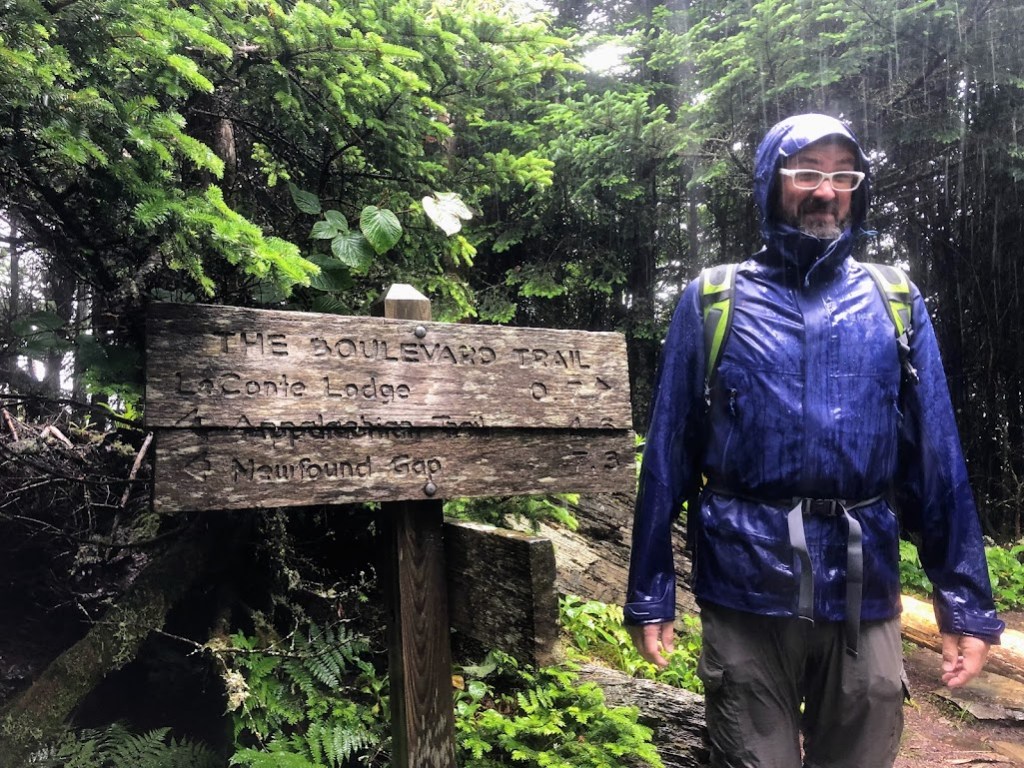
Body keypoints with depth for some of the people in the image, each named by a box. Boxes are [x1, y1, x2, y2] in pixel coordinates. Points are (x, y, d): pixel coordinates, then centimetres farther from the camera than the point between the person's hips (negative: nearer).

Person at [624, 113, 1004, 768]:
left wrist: (967, 601, 1)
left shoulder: (896, 303, 5)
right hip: (745, 592, -2)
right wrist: (650, 593, 0)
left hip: (864, 595, 2)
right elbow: (668, 455, 0)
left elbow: (937, 460, 4)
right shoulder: (712, 301, 0)